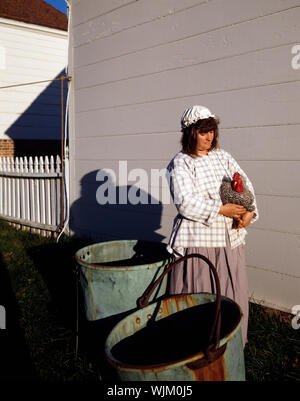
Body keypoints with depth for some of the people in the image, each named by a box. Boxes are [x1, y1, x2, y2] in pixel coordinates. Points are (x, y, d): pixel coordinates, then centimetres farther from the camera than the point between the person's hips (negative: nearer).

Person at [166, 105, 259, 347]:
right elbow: (185, 202, -18)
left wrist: (249, 211, -6)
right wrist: (222, 209, -18)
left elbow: (245, 184, 12)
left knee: (232, 293, 13)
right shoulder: (180, 163, -6)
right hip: (198, 240, -6)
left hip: (230, 237, 6)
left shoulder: (223, 157, 13)